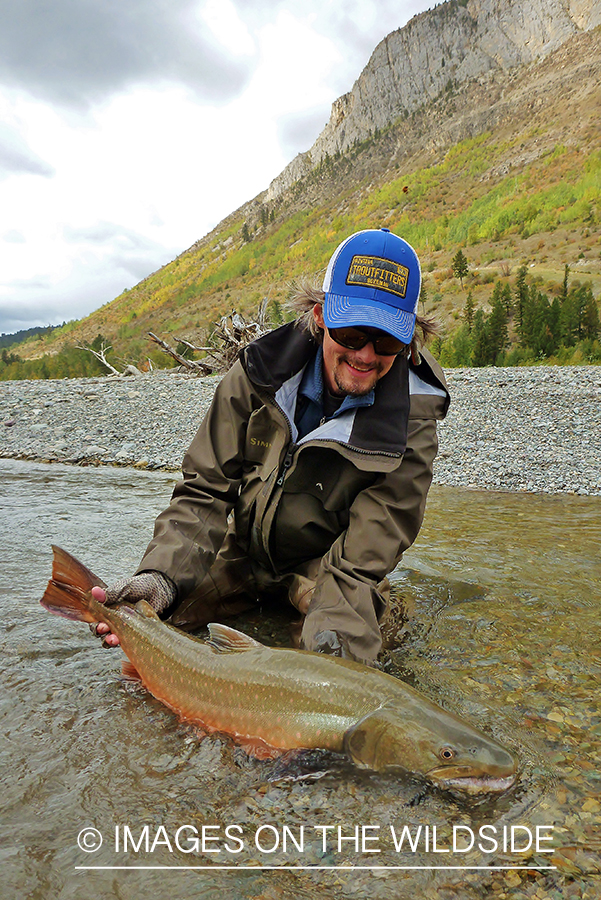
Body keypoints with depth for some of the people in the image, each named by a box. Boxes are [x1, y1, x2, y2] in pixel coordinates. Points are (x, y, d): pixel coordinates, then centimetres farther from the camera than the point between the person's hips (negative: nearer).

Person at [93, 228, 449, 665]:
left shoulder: (412, 421, -22)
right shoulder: (260, 372, -17)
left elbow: (361, 561, -24)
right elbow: (206, 491, -17)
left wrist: (334, 629, -44)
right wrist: (164, 575, -34)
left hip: (326, 565, -2)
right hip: (244, 551, 2)